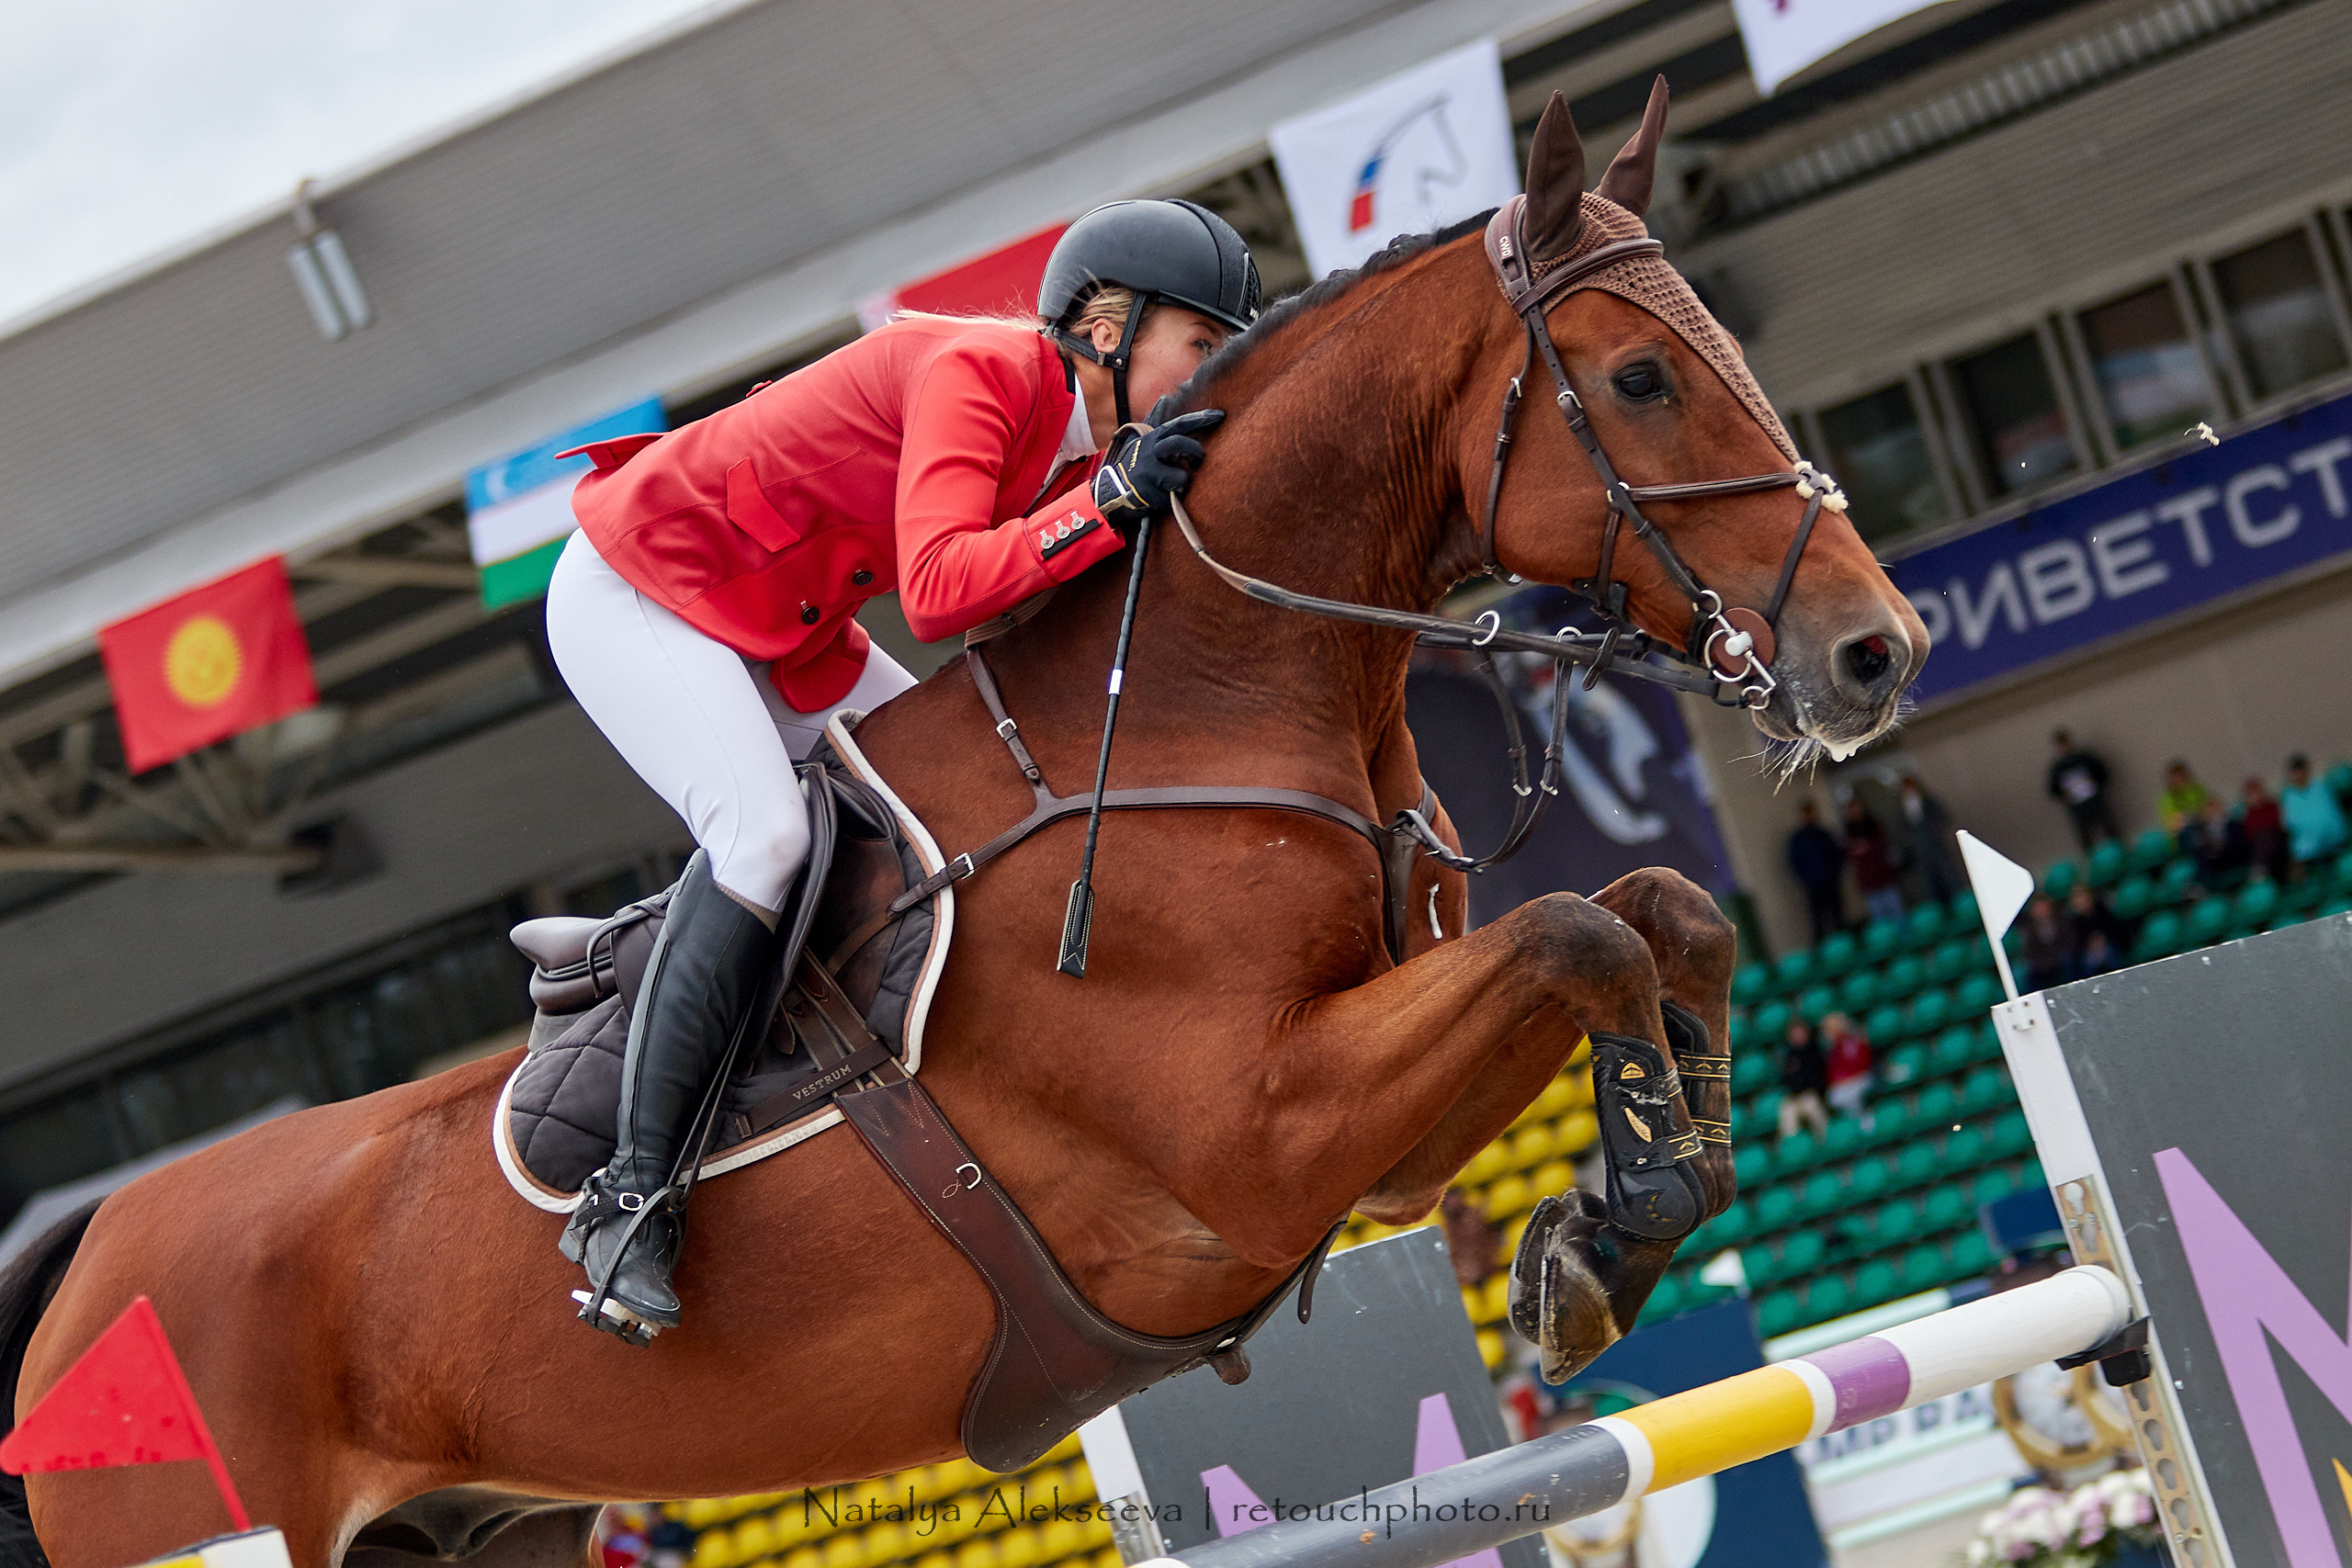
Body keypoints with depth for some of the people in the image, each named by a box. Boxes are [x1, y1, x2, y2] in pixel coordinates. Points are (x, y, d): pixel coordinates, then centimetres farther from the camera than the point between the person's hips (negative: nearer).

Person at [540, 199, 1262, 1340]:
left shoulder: (1090, 448, 1)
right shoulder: (978, 373, -25)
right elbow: (939, 591, -40)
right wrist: (1110, 501, -39)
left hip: (780, 633, 10)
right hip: (633, 592, -10)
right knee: (765, 832, -27)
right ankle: (630, 1196, -25)